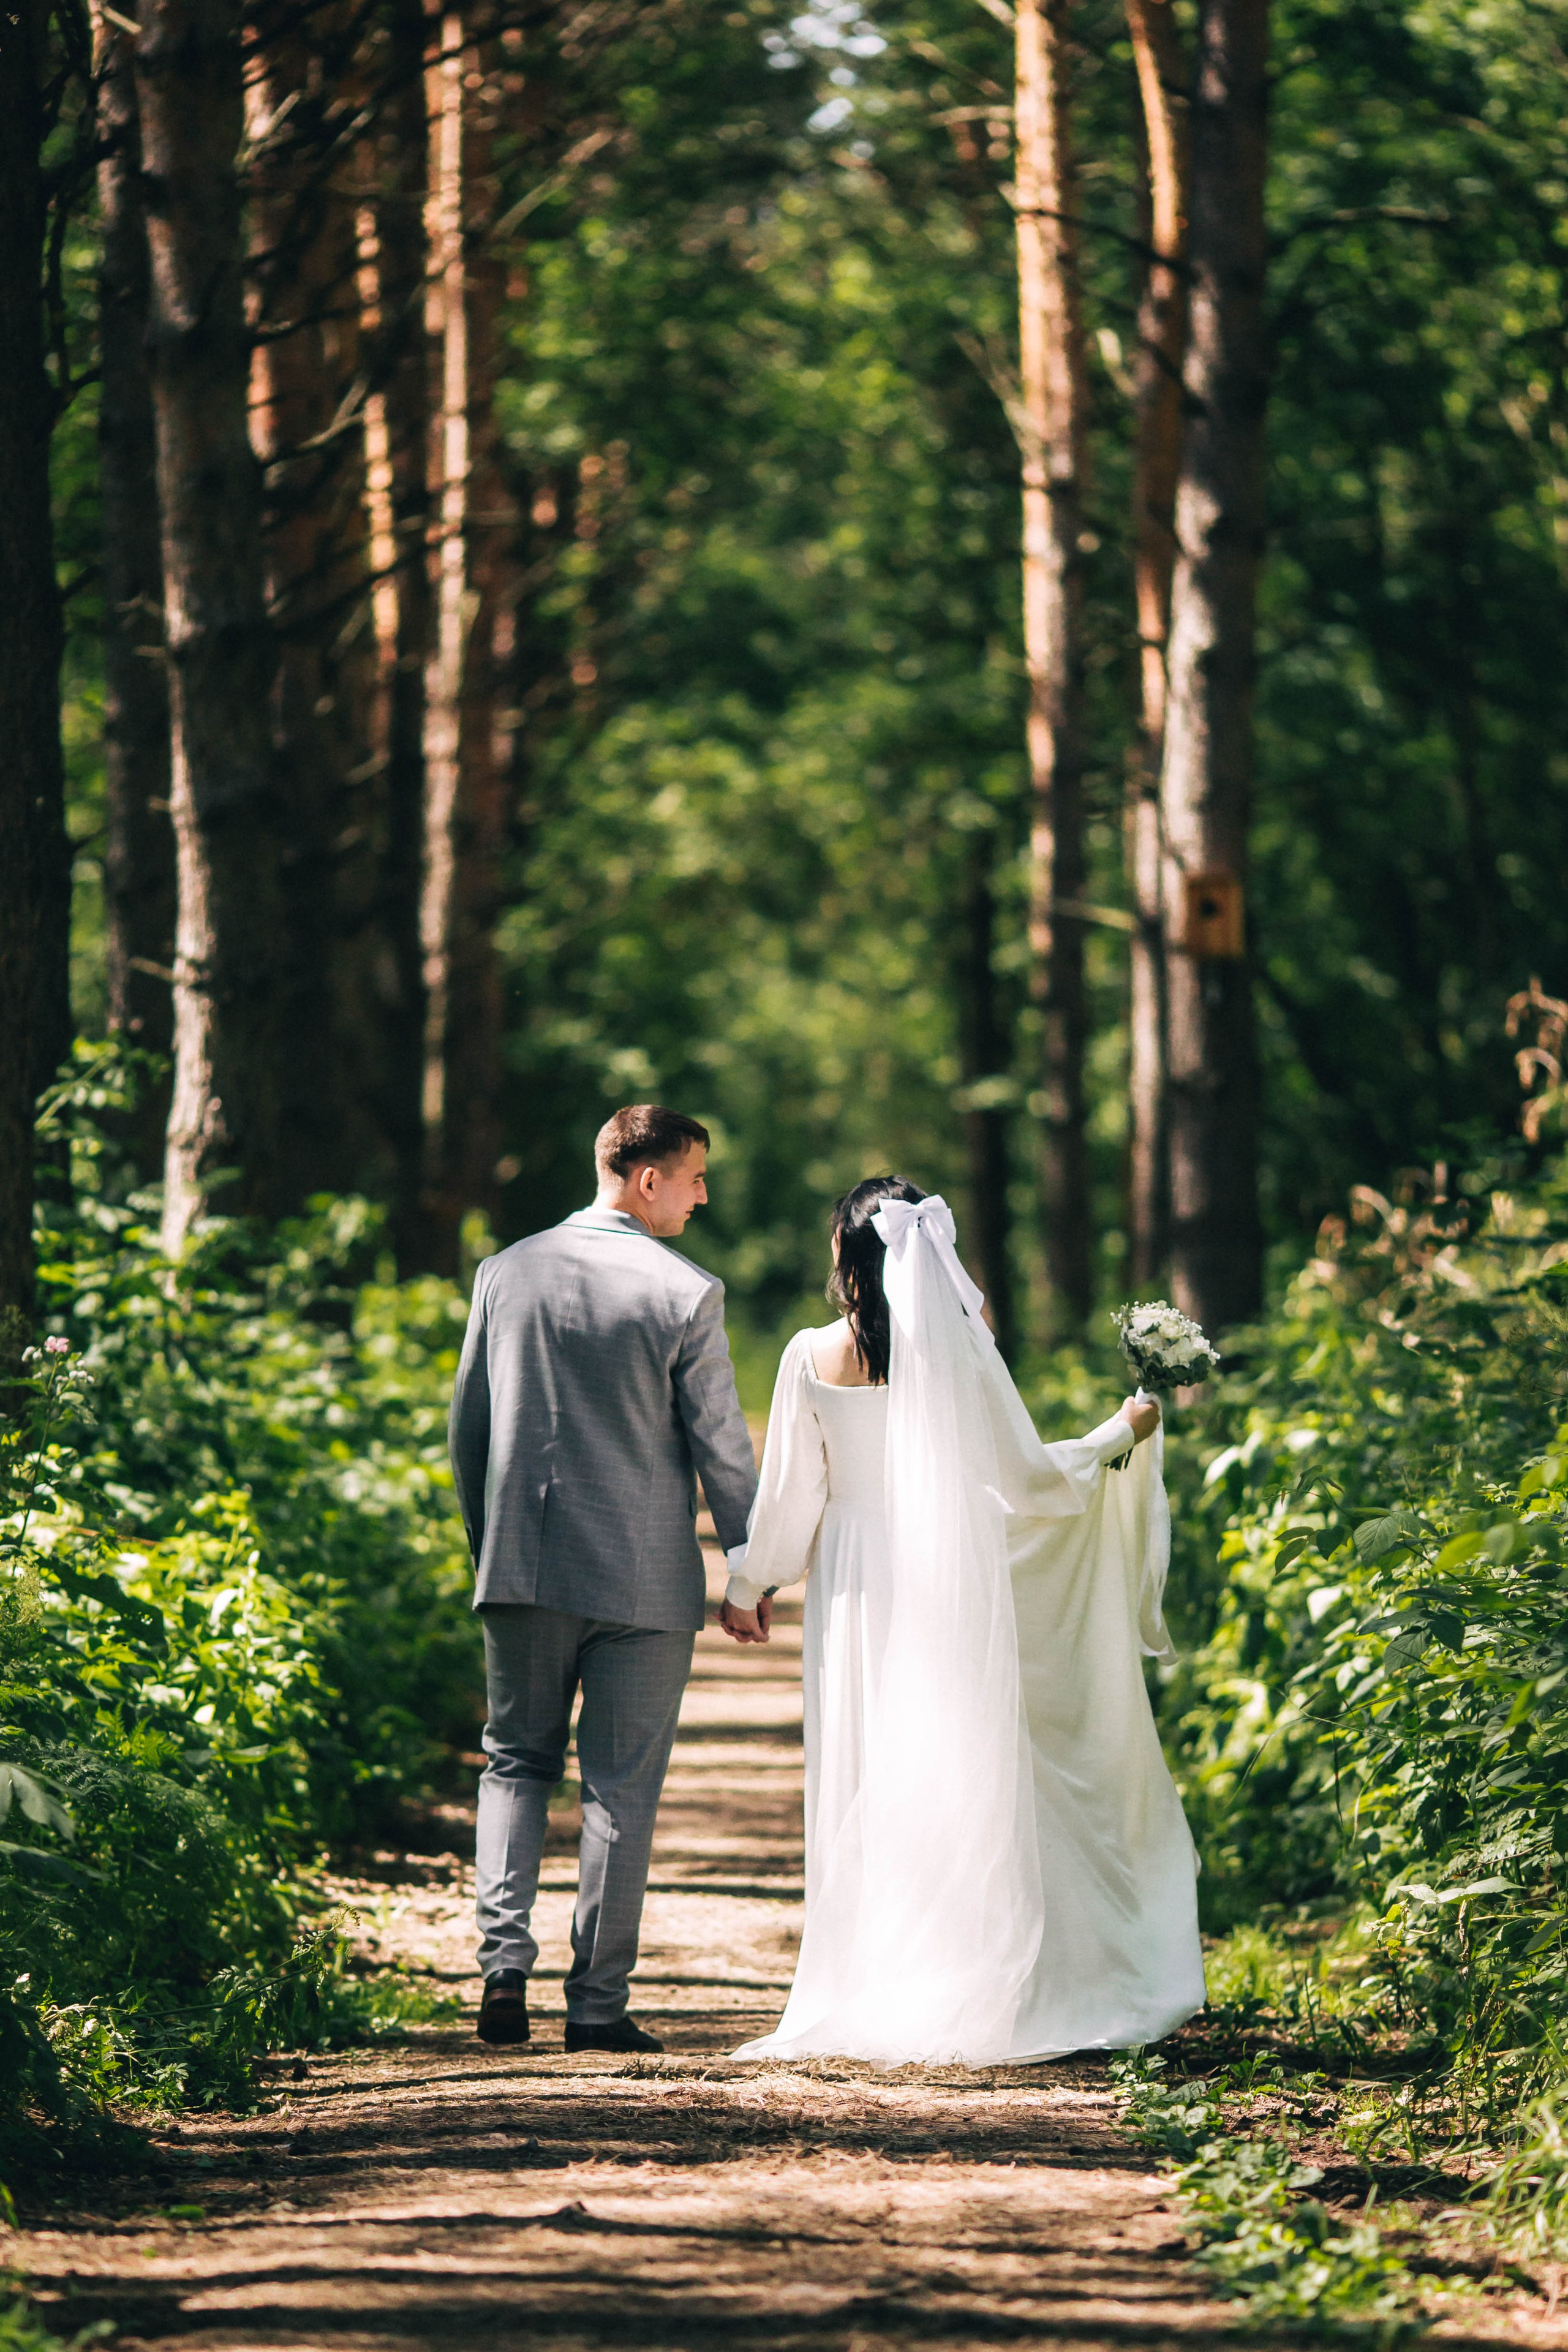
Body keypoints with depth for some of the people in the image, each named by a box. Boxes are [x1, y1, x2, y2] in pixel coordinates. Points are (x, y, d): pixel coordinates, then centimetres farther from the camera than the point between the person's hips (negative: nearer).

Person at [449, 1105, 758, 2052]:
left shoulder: (507, 1272, 2)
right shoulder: (686, 1293, -10)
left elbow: (467, 1423, 9)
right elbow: (722, 1446, -7)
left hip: (522, 1571, 3)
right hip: (644, 1579, -3)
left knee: (517, 1764, 16)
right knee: (621, 1789, 6)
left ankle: (504, 1963, -2)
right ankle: (599, 2001, 7)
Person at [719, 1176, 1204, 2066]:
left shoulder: (814, 1358, -5)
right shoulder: (962, 1350, -7)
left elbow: (788, 1492, 1)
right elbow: (1027, 1478, -1)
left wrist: (749, 1583, 17)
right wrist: (1120, 1437, 16)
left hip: (856, 1592, 1)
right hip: (955, 1586, -1)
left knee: (866, 1791, 7)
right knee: (964, 1784, 6)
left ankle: (866, 1997, 7)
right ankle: (964, 1995, 5)